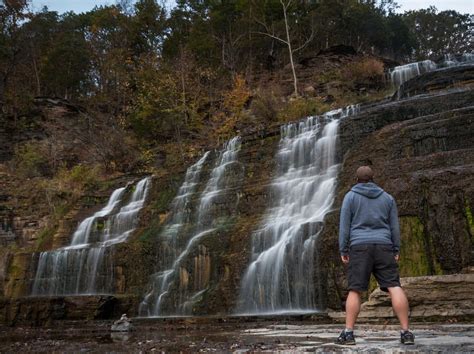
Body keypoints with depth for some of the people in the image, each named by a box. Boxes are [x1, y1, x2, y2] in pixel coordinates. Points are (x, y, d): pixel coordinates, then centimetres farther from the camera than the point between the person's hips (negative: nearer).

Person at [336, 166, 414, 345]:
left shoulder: (350, 196, 4)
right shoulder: (387, 197, 13)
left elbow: (344, 225, -1)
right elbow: (394, 226, 10)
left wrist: (343, 250, 2)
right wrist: (396, 250, 13)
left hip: (360, 247, -2)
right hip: (383, 247, 2)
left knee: (355, 291, -1)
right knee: (394, 288, -1)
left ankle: (348, 333, -5)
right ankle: (406, 332, -8)